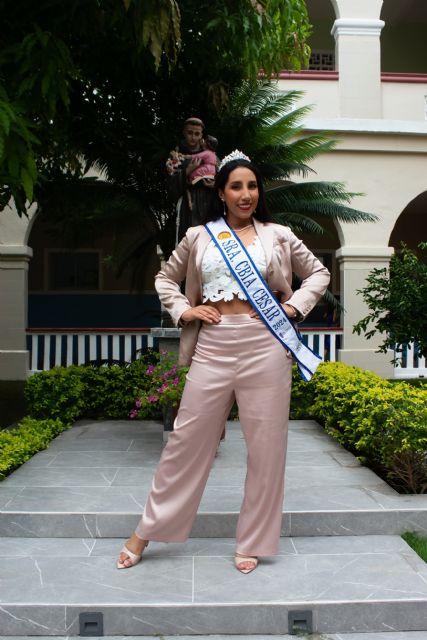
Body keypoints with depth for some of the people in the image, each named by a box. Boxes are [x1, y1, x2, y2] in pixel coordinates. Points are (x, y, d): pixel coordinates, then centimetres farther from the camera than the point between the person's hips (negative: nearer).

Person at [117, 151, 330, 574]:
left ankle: (252, 542, 21)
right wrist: (183, 310, 4)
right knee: (187, 440, 4)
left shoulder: (278, 236, 8)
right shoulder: (198, 237, 9)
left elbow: (318, 273, 18)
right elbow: (165, 278, 20)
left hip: (264, 345, 0)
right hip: (212, 347, 0)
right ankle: (147, 531, 20)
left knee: (265, 446, 4)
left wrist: (295, 305, 3)